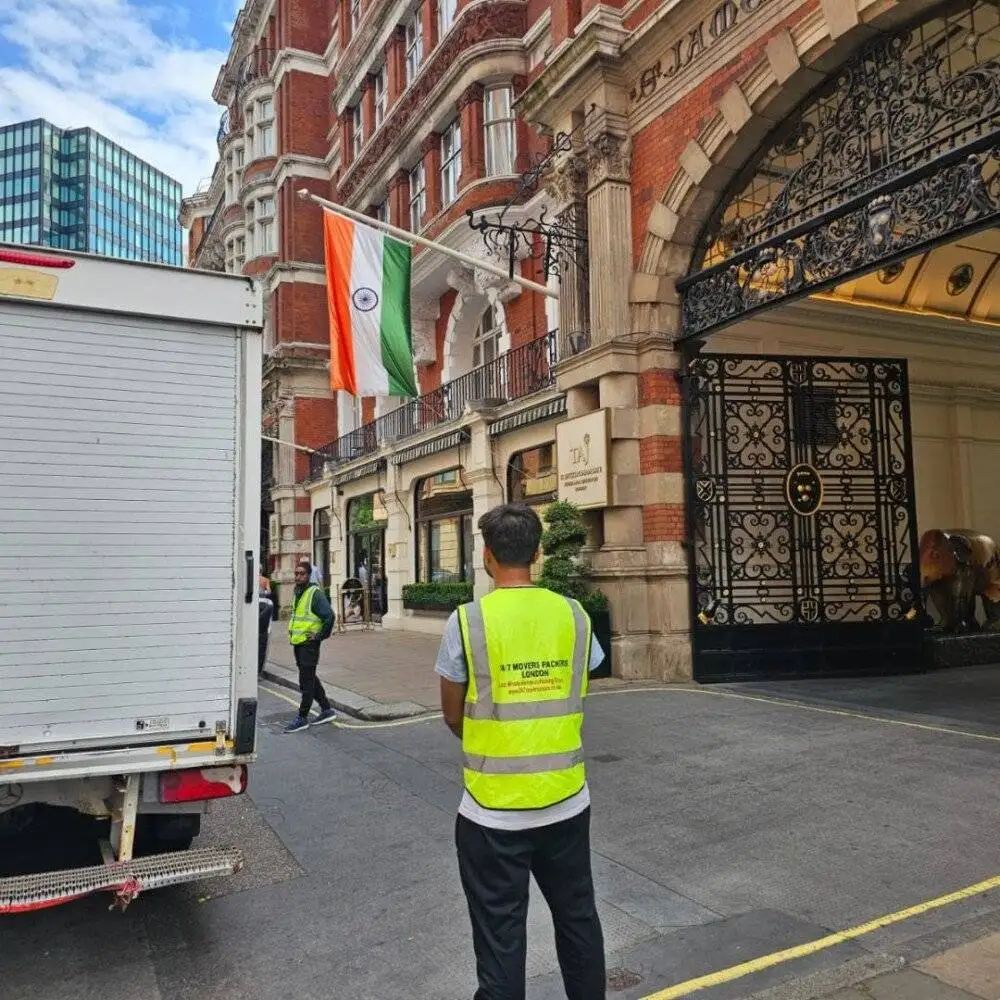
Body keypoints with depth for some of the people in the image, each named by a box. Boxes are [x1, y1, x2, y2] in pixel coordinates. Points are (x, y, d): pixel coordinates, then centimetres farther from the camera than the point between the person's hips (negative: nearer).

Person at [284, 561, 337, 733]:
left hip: (309, 644, -10)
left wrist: (320, 636, -17)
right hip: (298, 642, 10)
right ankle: (327, 710, 26)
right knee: (310, 679, 16)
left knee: (306, 682, -3)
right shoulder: (297, 592, 12)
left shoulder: (315, 593, -15)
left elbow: (329, 616, -22)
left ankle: (302, 718, 4)